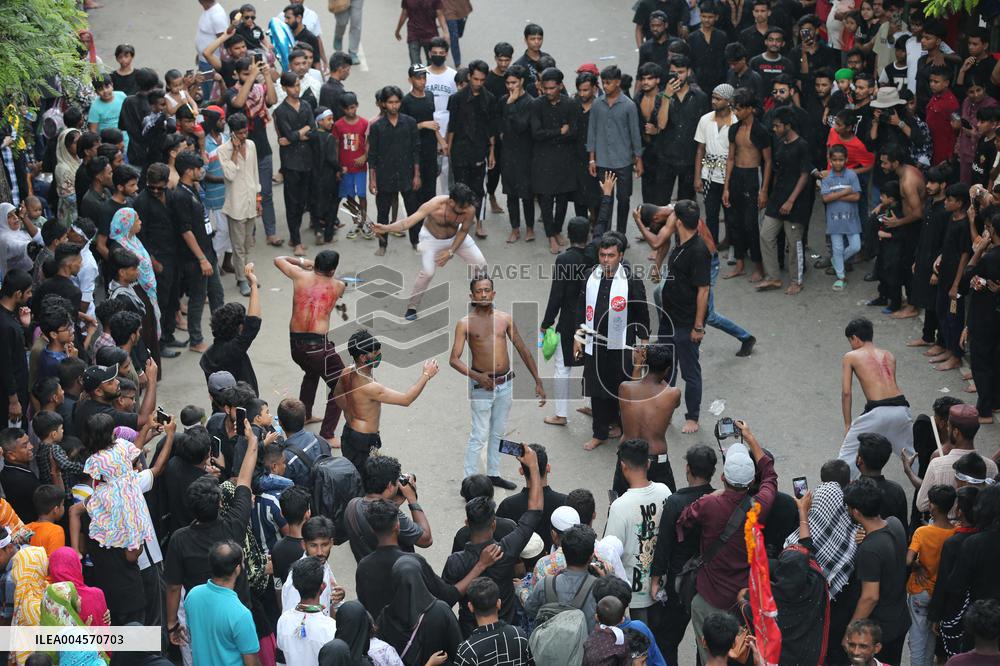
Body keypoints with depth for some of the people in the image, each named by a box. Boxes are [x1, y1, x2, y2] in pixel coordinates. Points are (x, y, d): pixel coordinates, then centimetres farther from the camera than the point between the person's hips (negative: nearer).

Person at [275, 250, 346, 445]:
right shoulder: (338, 286, 0)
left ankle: (304, 415, 46)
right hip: (318, 344, -5)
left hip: (295, 343, 5)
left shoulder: (300, 275, 3)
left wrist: (301, 261, 31)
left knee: (311, 373, 35)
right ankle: (327, 435, 0)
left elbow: (279, 260, 20)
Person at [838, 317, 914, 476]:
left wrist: (847, 424, 10)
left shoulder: (851, 357, 9)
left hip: (878, 411, -5)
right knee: (910, 450, 30)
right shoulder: (889, 355, 21)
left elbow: (846, 392, 3)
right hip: (901, 408, 5)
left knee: (848, 454, 9)